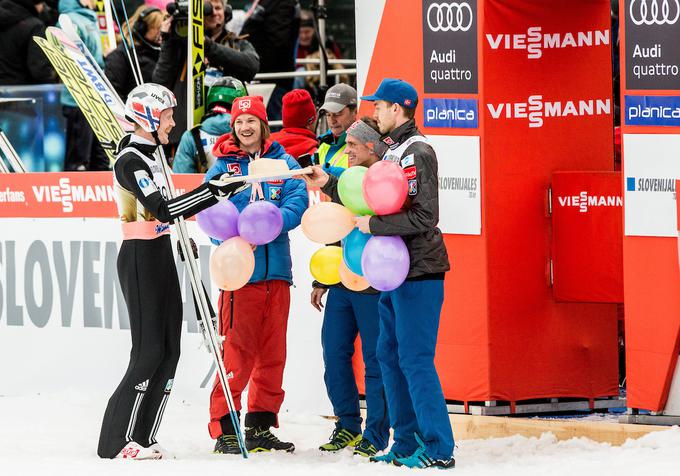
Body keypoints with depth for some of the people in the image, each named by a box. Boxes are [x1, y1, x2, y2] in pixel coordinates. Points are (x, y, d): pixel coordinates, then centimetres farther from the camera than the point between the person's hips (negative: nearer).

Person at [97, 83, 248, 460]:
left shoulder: (149, 155, 15)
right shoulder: (129, 161, -16)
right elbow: (162, 209, -27)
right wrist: (213, 192, -29)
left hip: (160, 257, 9)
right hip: (140, 260, -9)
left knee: (168, 349, 6)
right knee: (150, 351, -10)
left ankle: (142, 439, 8)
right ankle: (119, 442, -5)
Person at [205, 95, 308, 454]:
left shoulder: (283, 163, 9)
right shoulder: (223, 166, 4)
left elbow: (297, 203, -4)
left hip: (276, 269, 3)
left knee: (273, 352, 9)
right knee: (237, 351, -9)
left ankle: (261, 425, 20)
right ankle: (224, 428, -3)